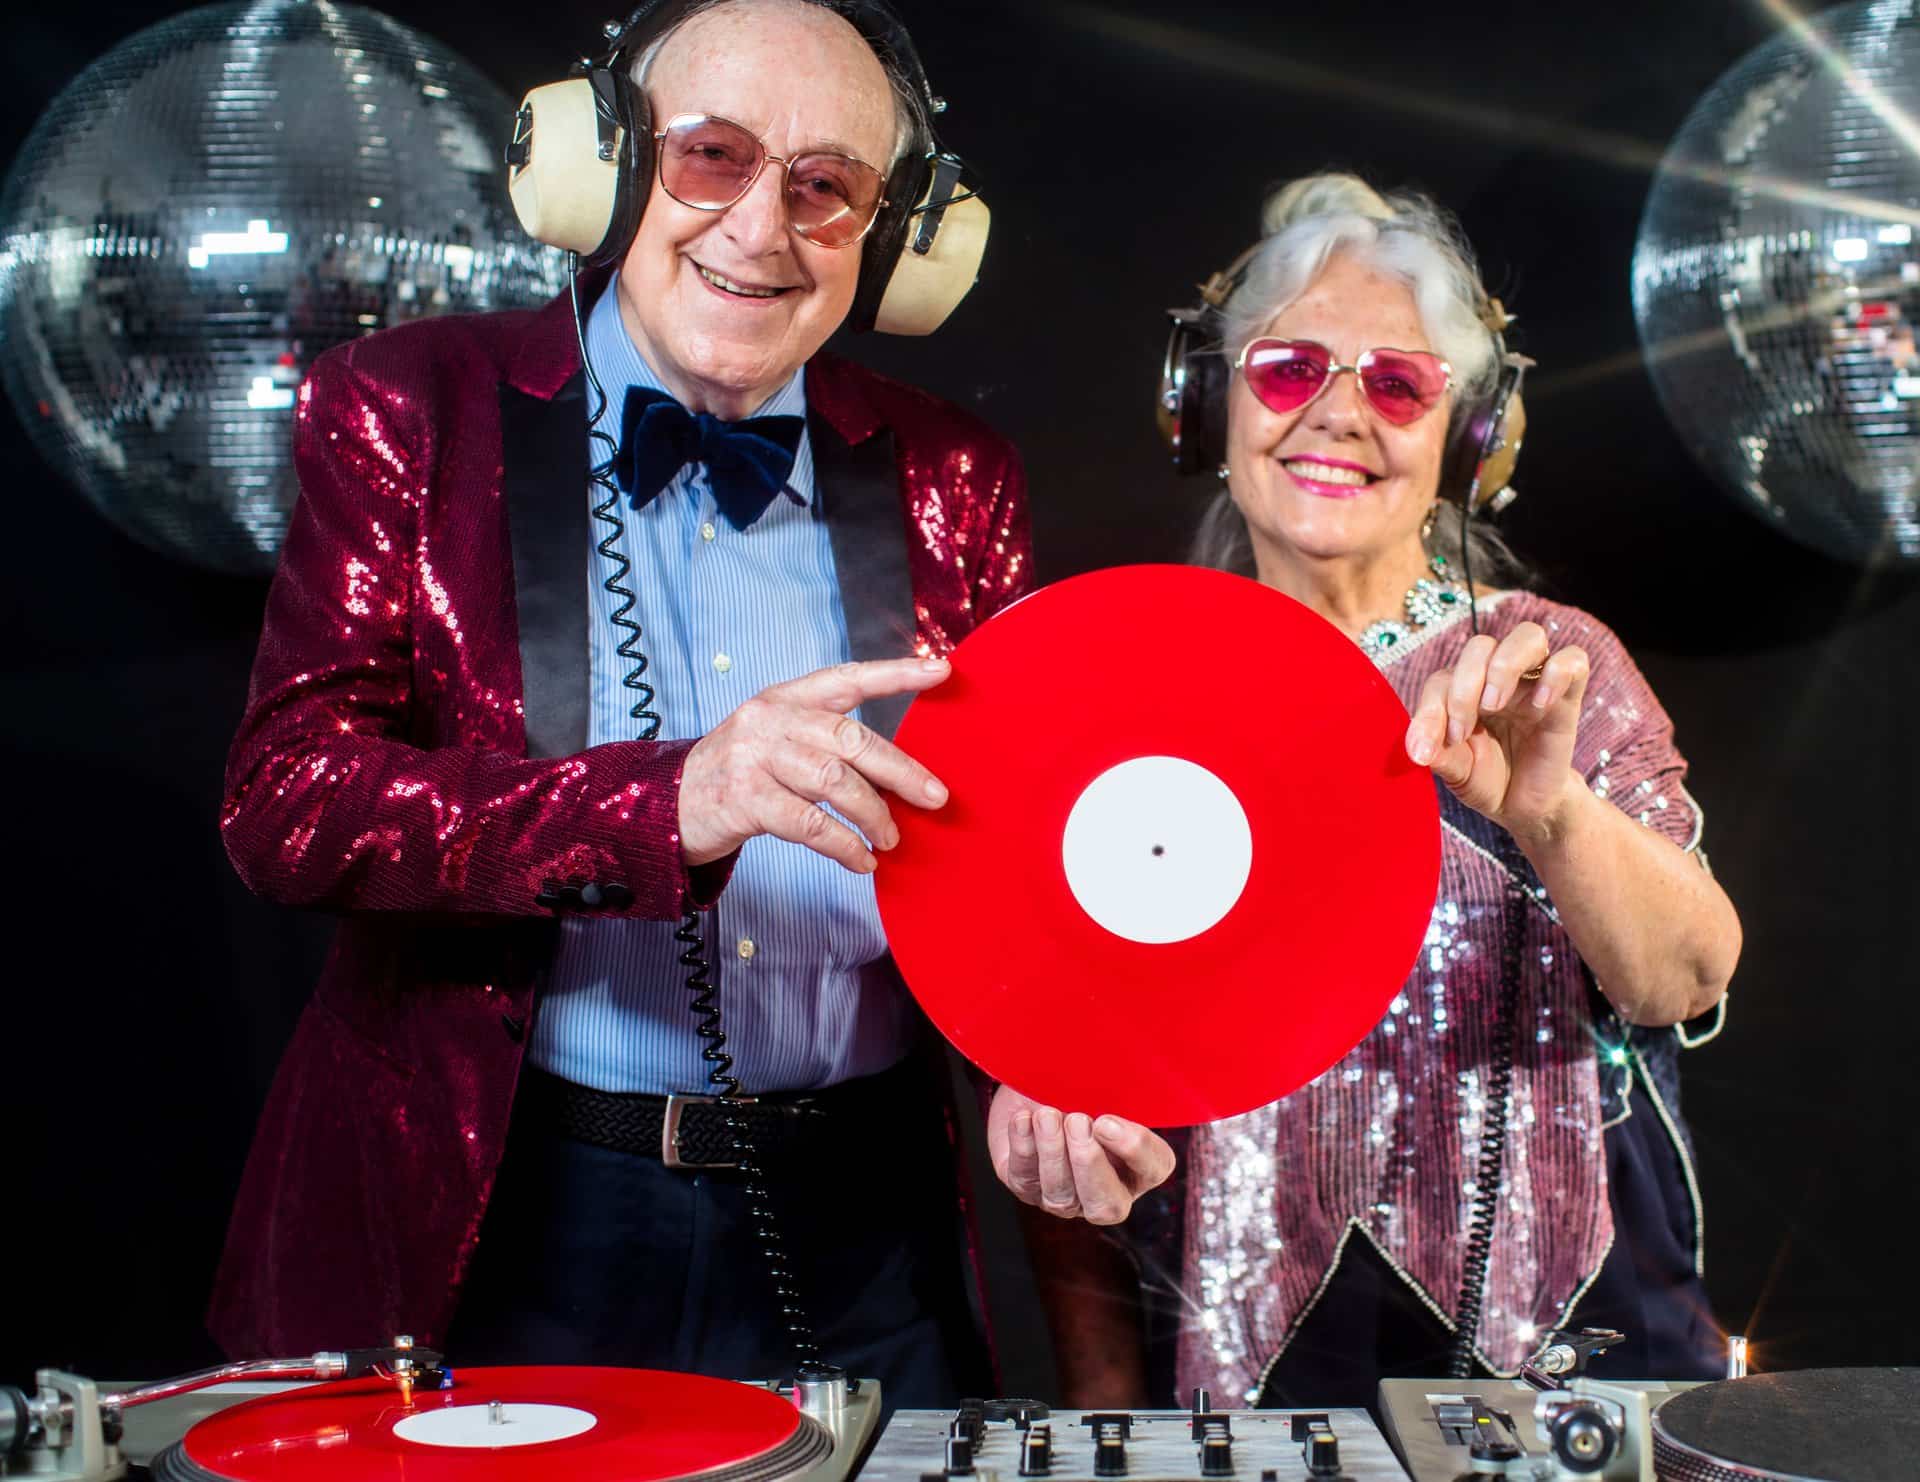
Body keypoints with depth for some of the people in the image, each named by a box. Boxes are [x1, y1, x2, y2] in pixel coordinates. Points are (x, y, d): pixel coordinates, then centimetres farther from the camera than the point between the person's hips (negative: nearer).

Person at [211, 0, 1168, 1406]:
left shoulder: (954, 480, 6)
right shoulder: (407, 409, -2)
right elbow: (283, 794, -14)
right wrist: (669, 801, -28)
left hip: (855, 1243, 3)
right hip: (506, 1224, -2)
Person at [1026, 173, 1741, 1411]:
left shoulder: (1557, 668, -1)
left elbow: (1685, 979, -17)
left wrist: (1545, 810, -37)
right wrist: (1106, 1403, -1)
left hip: (1562, 1353, 0)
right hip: (1232, 1359, 1)